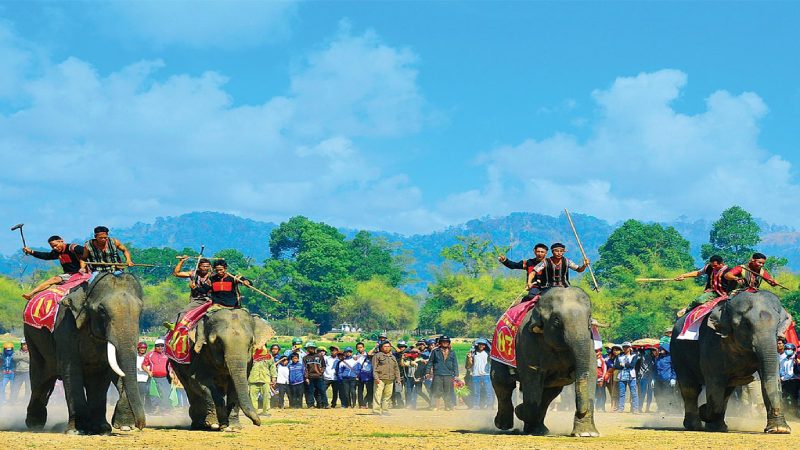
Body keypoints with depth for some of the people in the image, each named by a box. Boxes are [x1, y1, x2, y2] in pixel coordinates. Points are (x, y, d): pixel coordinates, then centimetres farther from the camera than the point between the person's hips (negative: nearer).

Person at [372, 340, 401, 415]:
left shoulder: (393, 357, 22)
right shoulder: (378, 355, 4)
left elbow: (396, 369, 24)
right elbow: (374, 367, -3)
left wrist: (398, 379, 16)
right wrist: (376, 377, -14)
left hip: (390, 380, 6)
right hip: (380, 379, -6)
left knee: (388, 396, 4)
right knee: (378, 395, -10)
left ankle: (385, 410, 9)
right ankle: (376, 411, -12)